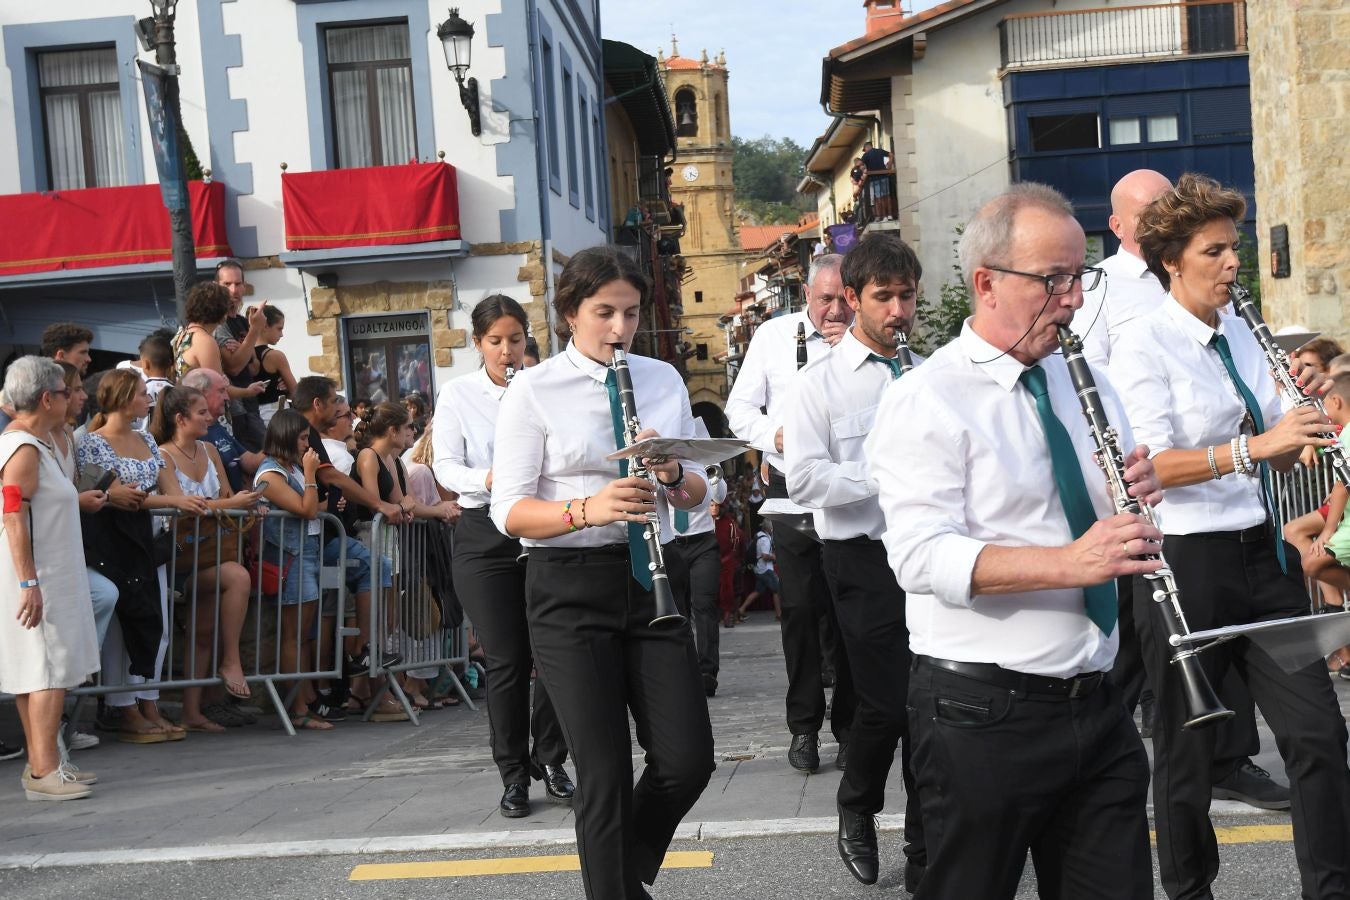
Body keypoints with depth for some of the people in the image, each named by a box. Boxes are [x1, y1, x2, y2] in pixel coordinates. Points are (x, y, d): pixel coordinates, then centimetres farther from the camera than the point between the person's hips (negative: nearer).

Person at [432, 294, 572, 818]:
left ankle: (549, 760, 19)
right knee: (505, 660, 0)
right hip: (485, 534, -1)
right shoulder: (458, 395, 3)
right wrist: (486, 479, -23)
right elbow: (446, 467, -4)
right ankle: (514, 774, 12)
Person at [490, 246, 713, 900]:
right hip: (570, 590, -4)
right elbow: (510, 511, -9)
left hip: (651, 577, 4)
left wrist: (673, 474, -10)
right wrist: (587, 509, -26)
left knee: (687, 760, 1)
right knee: (605, 776, -4)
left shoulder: (664, 380, 9)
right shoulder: (533, 391, -4)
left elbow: (696, 493, 12)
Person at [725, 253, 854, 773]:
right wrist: (774, 433, -11)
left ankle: (848, 720, 15)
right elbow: (740, 409, 8)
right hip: (793, 490, 0)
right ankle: (804, 726, 12)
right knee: (800, 608, 1)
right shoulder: (773, 335, 7)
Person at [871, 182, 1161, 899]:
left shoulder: (1087, 384, 14)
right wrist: (1070, 563, -30)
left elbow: (1120, 536, 19)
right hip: (983, 713, -6)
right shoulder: (925, 401, -8)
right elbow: (922, 557, -20)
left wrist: (1139, 497, -5)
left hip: (1095, 702, 6)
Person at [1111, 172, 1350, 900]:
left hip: (1262, 553, 6)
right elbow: (1150, 464, -21)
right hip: (1186, 561, -6)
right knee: (1188, 748, 8)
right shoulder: (1143, 343, -10)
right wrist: (1254, 446, -29)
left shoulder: (1240, 335, 10)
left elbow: (1276, 457, 13)